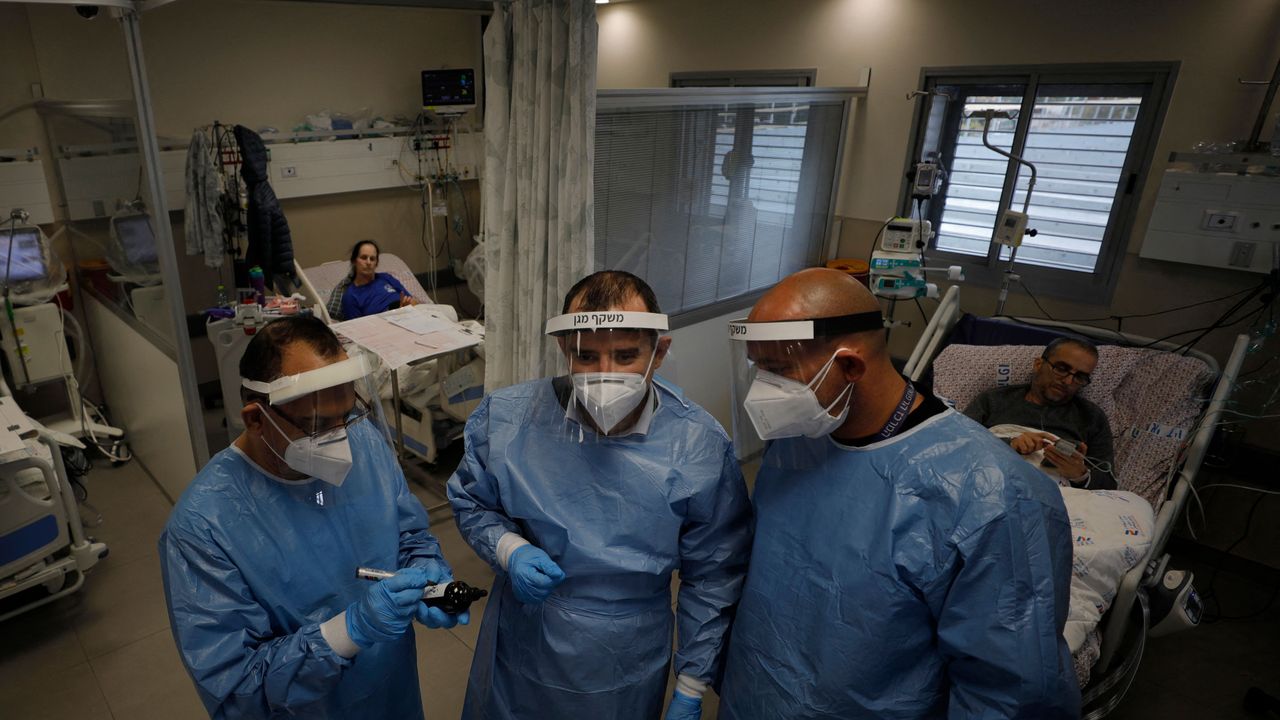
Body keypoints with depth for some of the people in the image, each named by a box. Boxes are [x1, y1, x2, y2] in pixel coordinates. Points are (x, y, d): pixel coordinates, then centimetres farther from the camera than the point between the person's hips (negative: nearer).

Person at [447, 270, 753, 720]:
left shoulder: (700, 448, -21)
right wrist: (509, 549, -20)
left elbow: (713, 578, -9)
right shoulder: (505, 418, -19)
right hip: (520, 654, 2)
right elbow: (470, 502, 0)